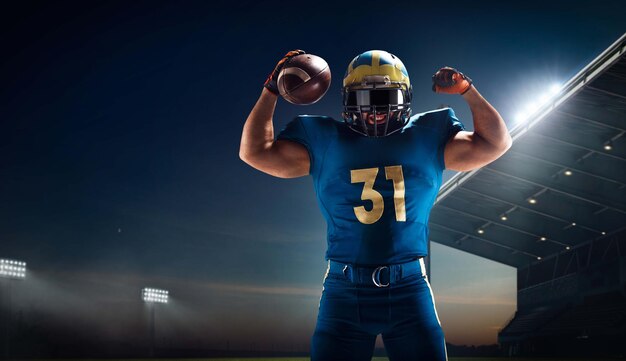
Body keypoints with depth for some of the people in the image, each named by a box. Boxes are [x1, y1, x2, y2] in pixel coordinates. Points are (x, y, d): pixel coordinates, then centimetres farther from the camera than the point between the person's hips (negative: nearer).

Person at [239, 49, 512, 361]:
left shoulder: (425, 139, 9)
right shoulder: (326, 143, 7)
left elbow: (496, 143, 13)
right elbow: (255, 152, 8)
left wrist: (467, 89, 7)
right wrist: (271, 90, 8)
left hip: (408, 289, 1)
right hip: (344, 290, 0)